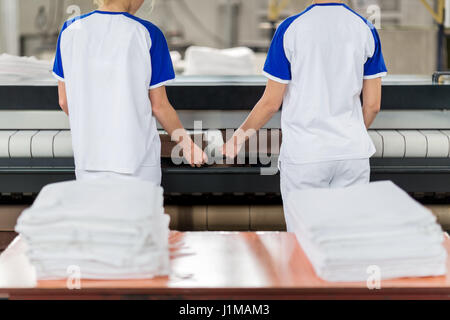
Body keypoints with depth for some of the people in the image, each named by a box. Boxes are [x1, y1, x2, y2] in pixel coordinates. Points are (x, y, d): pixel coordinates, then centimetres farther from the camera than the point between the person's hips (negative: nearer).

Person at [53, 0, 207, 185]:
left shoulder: (70, 30, 0)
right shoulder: (147, 34, -9)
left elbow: (64, 101, 6)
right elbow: (159, 106, -4)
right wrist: (186, 144, 11)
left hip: (88, 162, 3)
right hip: (136, 161, -3)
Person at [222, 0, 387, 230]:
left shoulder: (290, 29, -8)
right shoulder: (366, 30, 2)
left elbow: (271, 103, -5)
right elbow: (373, 105, 4)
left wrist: (240, 136, 11)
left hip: (304, 155, -3)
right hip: (353, 153, 3)